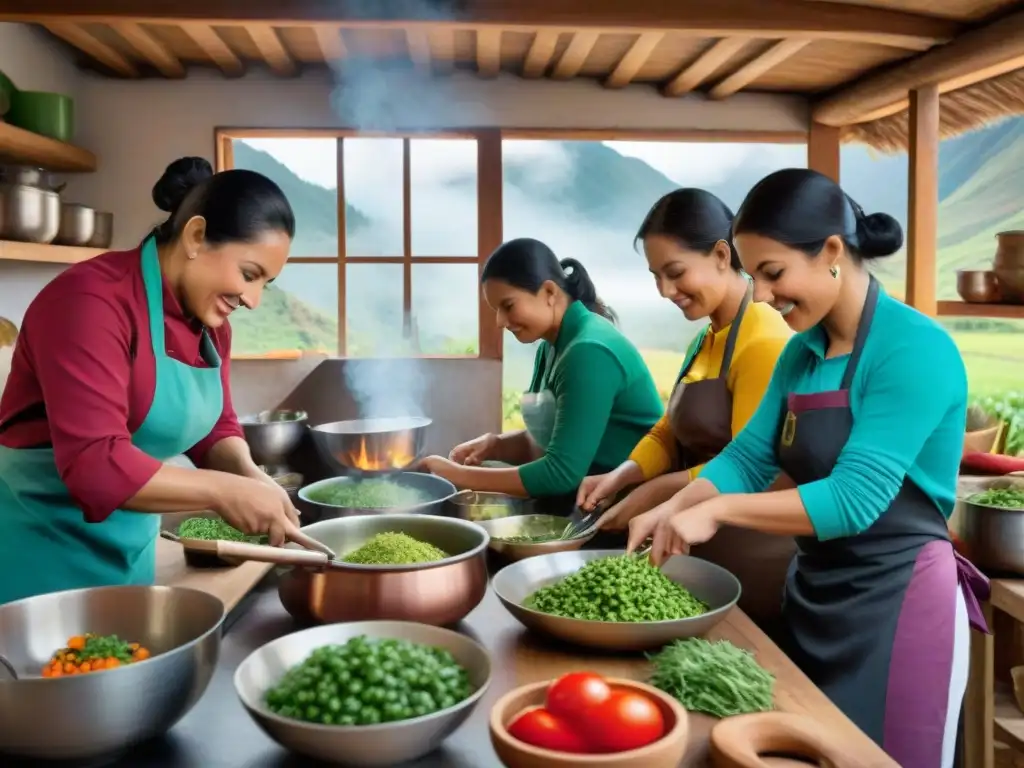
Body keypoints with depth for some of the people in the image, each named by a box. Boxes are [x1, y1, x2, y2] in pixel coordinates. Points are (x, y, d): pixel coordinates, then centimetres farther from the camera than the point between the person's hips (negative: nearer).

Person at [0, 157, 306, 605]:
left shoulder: (211, 324, 3)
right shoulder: (91, 301, -23)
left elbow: (216, 430, 6)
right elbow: (94, 463, -30)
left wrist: (249, 477, -14)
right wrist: (222, 491, -29)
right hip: (39, 550, -8)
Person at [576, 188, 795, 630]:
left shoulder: (764, 340, -19)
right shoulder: (707, 339, 10)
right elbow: (670, 431, 12)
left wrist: (657, 492, -14)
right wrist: (620, 476, -4)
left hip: (752, 553, -9)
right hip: (704, 545, 9)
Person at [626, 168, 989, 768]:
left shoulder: (914, 349, -19)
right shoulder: (802, 351, 5)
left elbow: (854, 499, -25)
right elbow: (749, 456, 3)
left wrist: (717, 511, -24)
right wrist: (674, 507, -13)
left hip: (897, 601, -7)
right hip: (815, 593, 8)